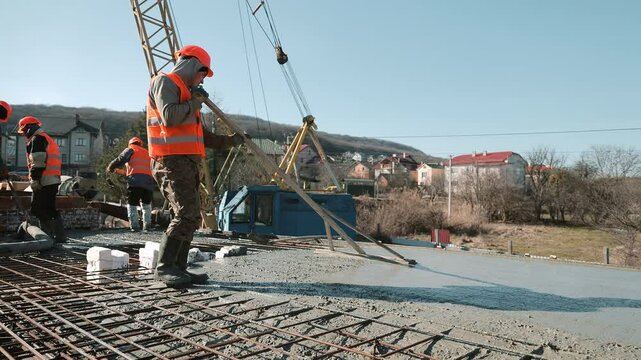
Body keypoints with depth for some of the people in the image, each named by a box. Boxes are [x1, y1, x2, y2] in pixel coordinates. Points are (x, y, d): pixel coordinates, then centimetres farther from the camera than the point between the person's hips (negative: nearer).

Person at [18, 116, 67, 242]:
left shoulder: (37, 139, -5)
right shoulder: (48, 139, 26)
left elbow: (38, 161, -16)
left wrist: (34, 179, -18)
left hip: (44, 181, -10)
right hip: (53, 180, 10)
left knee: (40, 210, -6)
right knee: (52, 209, 13)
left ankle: (48, 236, -6)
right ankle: (60, 236, 14)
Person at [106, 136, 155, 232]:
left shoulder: (130, 150, 13)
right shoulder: (147, 152, 28)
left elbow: (120, 160, 0)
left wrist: (110, 168, 17)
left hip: (135, 181, -4)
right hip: (149, 181, 5)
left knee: (132, 204, 2)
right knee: (146, 204, 17)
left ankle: (135, 226, -6)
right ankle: (147, 226, 10)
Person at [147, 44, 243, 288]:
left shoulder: (185, 91, 29)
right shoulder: (165, 81, 0)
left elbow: (196, 135, 30)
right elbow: (169, 116, -19)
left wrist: (227, 141, 25)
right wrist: (195, 102, -6)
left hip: (187, 162, 10)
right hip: (171, 161, -10)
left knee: (191, 217, 7)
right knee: (186, 214, -17)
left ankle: (178, 268, 10)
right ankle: (164, 268, -12)